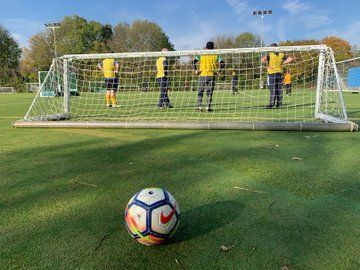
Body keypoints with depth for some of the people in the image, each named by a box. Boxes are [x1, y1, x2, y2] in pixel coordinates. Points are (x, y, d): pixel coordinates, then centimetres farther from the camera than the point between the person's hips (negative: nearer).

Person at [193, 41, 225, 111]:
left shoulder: (201, 54, 6)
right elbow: (222, 63, -4)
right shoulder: (216, 55, 4)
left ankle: (199, 106, 3)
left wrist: (196, 70, 0)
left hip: (202, 75, 0)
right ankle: (208, 107, 0)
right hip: (211, 75, 0)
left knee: (200, 91, 9)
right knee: (209, 92, 5)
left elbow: (194, 62, -3)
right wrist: (218, 71, 0)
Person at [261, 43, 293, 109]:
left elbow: (263, 60, -22)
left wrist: (267, 65, -9)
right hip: (279, 73, 4)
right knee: (279, 89, 8)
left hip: (272, 74, -4)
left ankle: (271, 104, -6)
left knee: (273, 90, -4)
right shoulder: (281, 55, 7)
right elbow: (290, 58, 8)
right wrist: (283, 63, 8)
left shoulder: (269, 55, -7)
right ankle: (279, 104, 12)